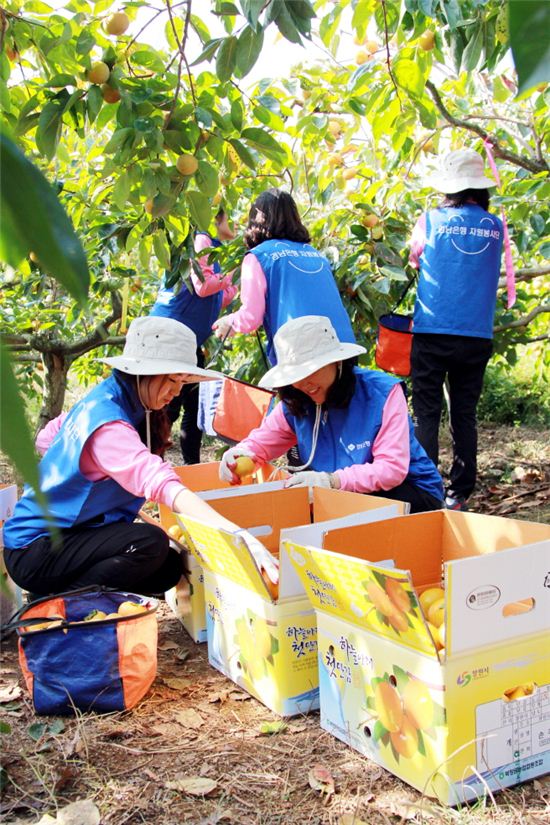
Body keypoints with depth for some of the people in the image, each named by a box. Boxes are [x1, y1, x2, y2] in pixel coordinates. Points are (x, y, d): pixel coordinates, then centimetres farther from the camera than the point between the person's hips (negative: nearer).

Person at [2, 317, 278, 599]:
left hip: (65, 533, 10)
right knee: (150, 543, -29)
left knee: (172, 566, 0)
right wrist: (238, 535, -49)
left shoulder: (99, 402, 2)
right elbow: (161, 483, -41)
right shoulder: (107, 422, -26)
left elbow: (46, 440, 16)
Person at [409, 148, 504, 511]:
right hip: (477, 335, 3)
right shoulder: (495, 227, 5)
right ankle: (459, 494, 13)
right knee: (465, 415, 9)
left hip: (432, 333, -2)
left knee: (427, 414, 3)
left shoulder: (431, 221, -2)